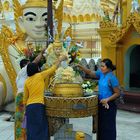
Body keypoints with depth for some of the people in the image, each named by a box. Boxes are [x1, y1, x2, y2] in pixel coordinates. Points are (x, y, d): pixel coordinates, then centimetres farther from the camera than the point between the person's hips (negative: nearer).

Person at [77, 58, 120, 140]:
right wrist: (80, 67, 3)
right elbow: (91, 73, 14)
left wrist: (107, 99, -22)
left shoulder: (112, 78, -17)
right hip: (101, 103, 7)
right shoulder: (101, 74, 4)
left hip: (109, 105, -7)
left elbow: (117, 93, -14)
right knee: (101, 125, 15)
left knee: (108, 126, 1)